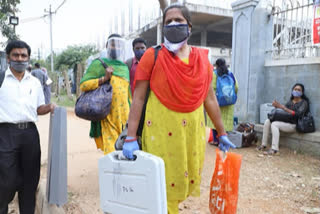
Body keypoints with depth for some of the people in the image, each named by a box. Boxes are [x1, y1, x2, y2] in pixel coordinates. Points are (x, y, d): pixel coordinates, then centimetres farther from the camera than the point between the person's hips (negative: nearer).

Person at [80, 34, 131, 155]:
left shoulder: (125, 68, 20)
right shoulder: (99, 64, 4)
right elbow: (83, 85, -5)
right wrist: (103, 79, -15)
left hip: (123, 114, 5)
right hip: (108, 114, -5)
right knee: (111, 149, -7)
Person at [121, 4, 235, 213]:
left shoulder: (202, 58, 7)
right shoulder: (153, 56, -3)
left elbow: (210, 98, 12)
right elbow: (138, 98, -6)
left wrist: (222, 133, 15)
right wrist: (131, 137, -12)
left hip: (193, 130, 4)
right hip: (161, 129, -3)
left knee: (186, 180, 14)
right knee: (163, 183, 4)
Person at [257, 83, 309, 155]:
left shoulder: (304, 102, -4)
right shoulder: (290, 101, 16)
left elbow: (298, 114, -21)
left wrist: (282, 107, -26)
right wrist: (277, 106, -14)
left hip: (294, 125, -7)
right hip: (286, 122, 7)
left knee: (274, 124, -29)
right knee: (267, 121, -12)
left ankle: (274, 149, -33)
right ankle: (263, 145, -10)